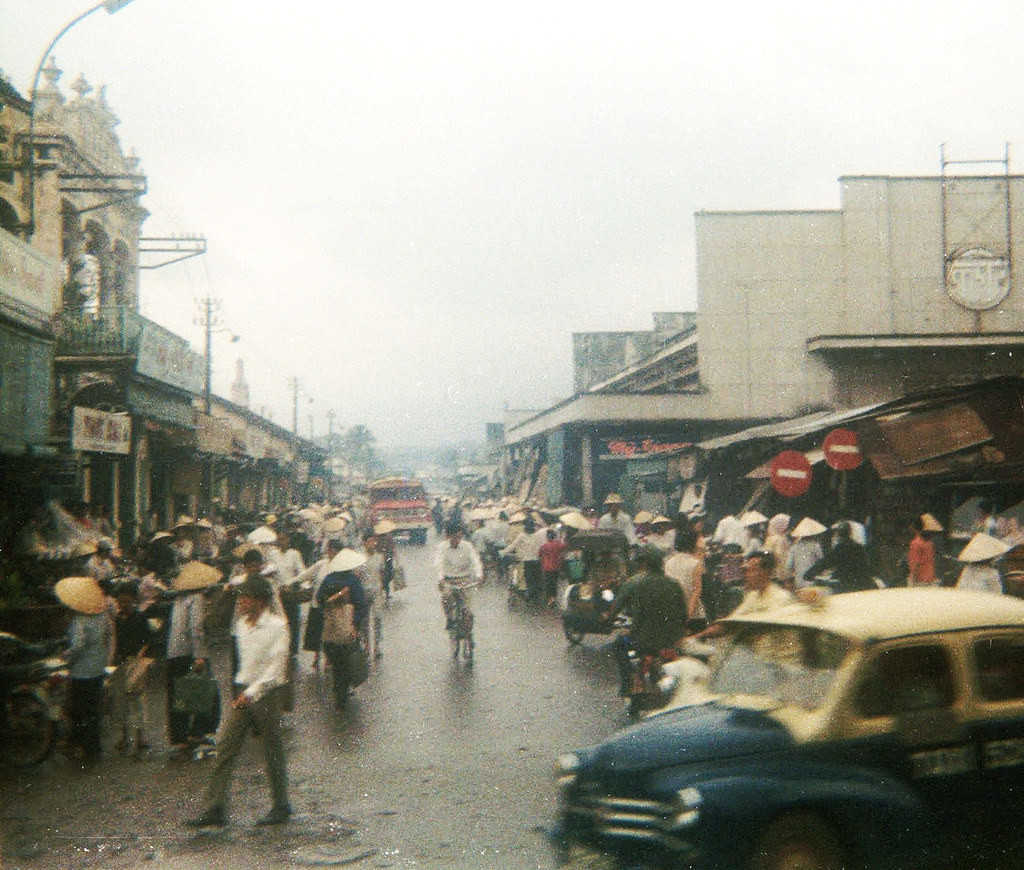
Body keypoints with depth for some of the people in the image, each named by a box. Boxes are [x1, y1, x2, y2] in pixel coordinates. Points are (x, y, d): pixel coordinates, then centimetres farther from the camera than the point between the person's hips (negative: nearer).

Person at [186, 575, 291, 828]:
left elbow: (276, 668, -16)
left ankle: (280, 806, 21)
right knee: (225, 749, -1)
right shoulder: (242, 624, 9)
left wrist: (252, 693, -20)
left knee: (273, 753, 5)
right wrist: (240, 689, 14)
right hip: (243, 693, 6)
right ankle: (214, 809, 1)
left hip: (267, 693, -6)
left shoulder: (277, 626, -12)